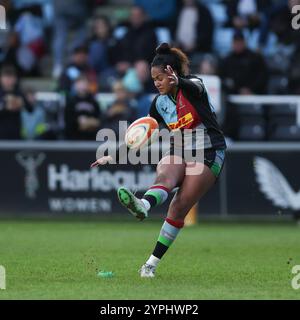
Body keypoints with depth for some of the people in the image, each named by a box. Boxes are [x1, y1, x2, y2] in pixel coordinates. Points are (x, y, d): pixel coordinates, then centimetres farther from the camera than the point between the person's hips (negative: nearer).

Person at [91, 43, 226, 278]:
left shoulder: (193, 86, -11)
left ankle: (152, 264, -12)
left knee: (179, 209, -13)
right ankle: (143, 207, -61)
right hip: (178, 153, 5)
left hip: (208, 154, -5)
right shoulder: (160, 102, 7)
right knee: (164, 177, -30)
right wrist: (114, 156, 9)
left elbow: (195, 88, -37)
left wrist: (179, 82, -61)